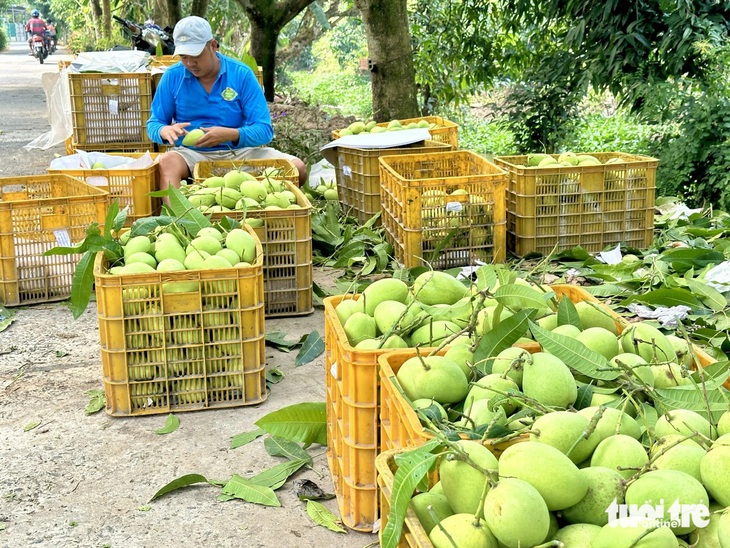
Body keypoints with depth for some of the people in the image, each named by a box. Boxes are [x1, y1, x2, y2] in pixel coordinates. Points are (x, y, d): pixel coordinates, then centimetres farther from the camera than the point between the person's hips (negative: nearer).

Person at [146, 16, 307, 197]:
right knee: (167, 162, -35)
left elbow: (264, 130, -8)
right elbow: (153, 125, 6)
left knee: (297, 168, -20)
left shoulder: (241, 74, -3)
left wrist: (230, 135, -29)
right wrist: (166, 131, -20)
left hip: (239, 151, 1)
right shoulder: (172, 76, 1)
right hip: (193, 154, 0)